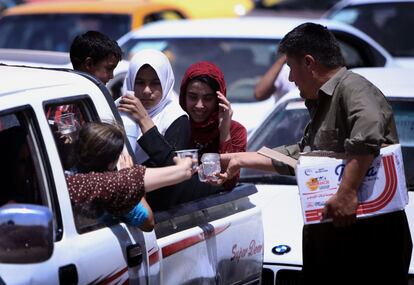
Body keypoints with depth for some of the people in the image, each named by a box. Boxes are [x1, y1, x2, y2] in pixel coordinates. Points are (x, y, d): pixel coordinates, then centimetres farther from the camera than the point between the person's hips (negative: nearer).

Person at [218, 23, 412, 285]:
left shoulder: (351, 87, -13)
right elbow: (300, 155, 33)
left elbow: (368, 131, -33)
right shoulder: (323, 103, 22)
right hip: (332, 233, 10)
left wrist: (347, 192, -34)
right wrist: (240, 159, 34)